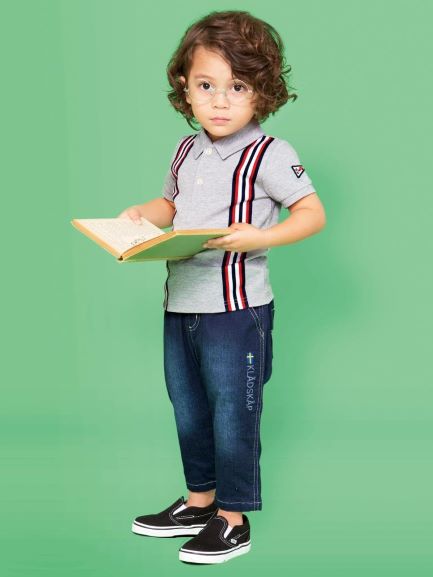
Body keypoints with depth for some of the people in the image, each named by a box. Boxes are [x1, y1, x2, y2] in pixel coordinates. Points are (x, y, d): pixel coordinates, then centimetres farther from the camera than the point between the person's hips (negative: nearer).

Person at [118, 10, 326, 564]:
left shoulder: (268, 154, -12)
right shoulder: (186, 150, 9)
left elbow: (312, 213, -12)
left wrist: (260, 237, -26)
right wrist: (140, 214, 3)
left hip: (235, 308, -7)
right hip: (180, 304, 7)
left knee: (233, 414, 3)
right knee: (189, 411, 18)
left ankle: (233, 519, 17)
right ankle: (199, 500, 35)